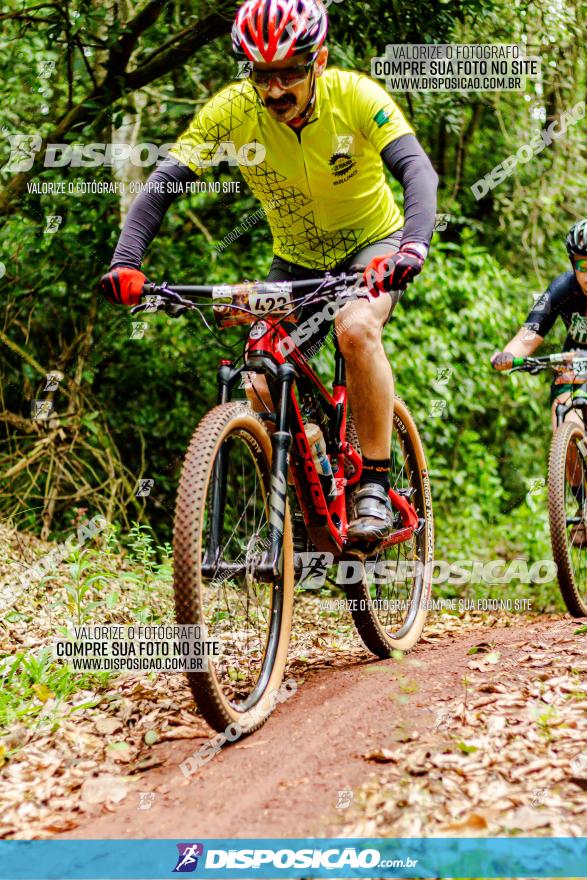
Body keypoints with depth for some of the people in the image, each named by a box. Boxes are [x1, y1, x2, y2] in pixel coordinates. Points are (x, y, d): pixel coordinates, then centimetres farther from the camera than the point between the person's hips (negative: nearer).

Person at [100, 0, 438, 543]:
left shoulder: (355, 96, -25)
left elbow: (417, 169, -36)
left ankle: (375, 484, -21)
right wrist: (126, 261, -40)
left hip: (372, 244, -3)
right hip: (296, 259, 3)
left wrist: (414, 245, -54)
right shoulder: (232, 111, -21)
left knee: (355, 328, -34)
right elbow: (164, 182, -25)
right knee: (266, 388, -11)